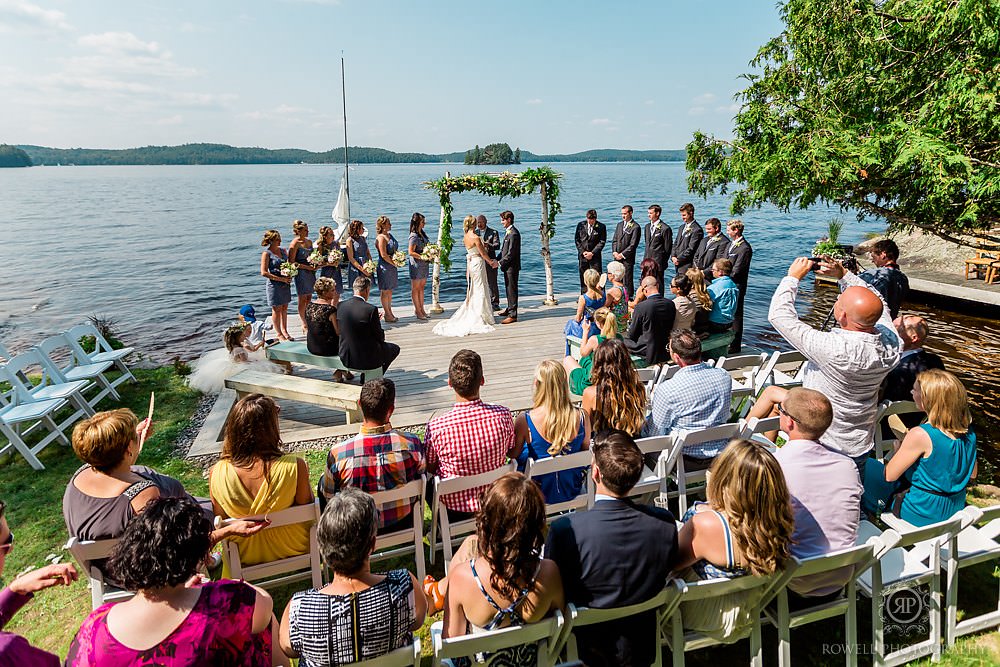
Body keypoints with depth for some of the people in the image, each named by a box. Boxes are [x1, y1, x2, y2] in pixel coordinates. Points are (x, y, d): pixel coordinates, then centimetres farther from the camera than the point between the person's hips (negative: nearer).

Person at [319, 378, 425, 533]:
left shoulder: (339, 453, -27)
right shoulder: (412, 444, -24)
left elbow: (327, 496, -10)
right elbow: (421, 477, -4)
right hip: (403, 524, 2)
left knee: (322, 482, 24)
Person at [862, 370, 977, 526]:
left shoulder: (920, 435, -28)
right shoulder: (968, 430, -8)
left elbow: (889, 475, -20)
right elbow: (972, 475, 8)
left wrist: (900, 445, -4)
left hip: (921, 516, -7)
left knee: (867, 467, 5)